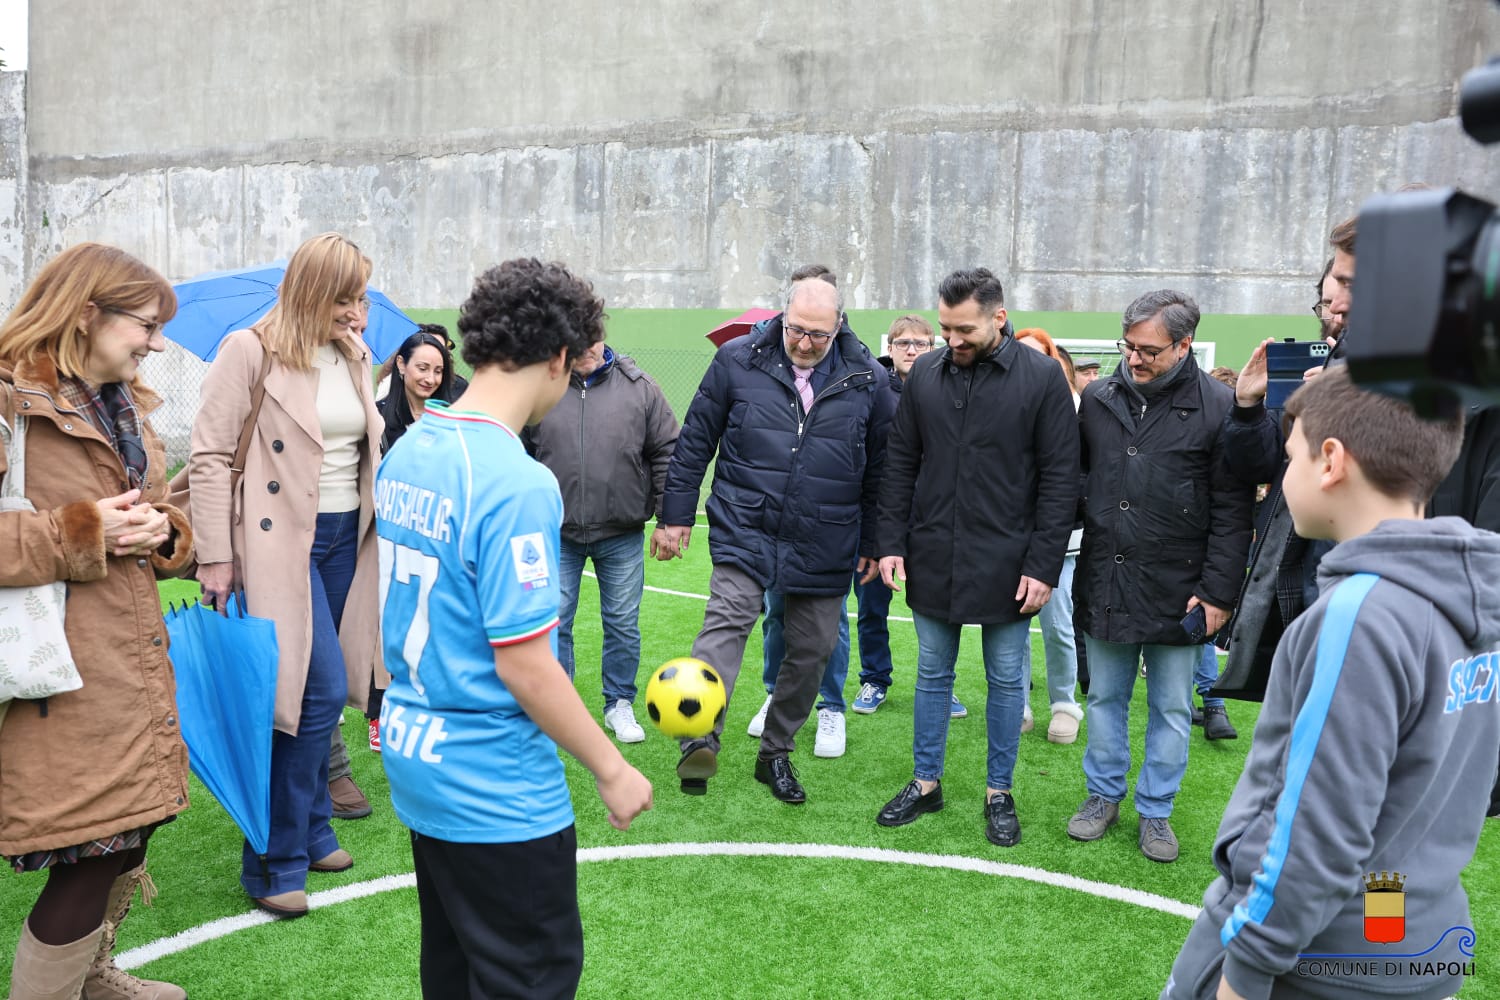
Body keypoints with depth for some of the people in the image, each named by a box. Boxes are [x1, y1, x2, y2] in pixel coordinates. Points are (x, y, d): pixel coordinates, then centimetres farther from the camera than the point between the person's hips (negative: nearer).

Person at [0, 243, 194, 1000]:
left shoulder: (125, 408, 17)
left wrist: (163, 531, 3)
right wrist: (81, 532, -19)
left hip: (134, 663, 8)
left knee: (123, 840, 16)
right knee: (94, 854, -6)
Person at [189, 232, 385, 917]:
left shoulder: (354, 356, 10)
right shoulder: (250, 351, -10)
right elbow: (210, 457, -9)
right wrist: (214, 558, -12)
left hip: (345, 538, 6)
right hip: (282, 541, -6)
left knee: (324, 690, 11)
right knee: (320, 690, -11)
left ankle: (309, 830, 26)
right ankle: (275, 862, 3)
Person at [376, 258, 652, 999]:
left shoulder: (407, 450, 2)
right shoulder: (517, 484, -24)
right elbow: (523, 665, -23)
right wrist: (611, 770, -12)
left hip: (414, 760, 8)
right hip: (496, 791, -8)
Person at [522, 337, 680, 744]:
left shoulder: (639, 387, -2)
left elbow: (667, 455, 3)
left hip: (622, 535, 0)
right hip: (556, 533, 0)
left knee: (623, 624, 10)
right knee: (553, 624, 6)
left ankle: (619, 704, 28)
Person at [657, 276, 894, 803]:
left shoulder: (867, 379, 0)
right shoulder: (738, 359, -3)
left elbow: (880, 467, 9)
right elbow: (695, 439, 4)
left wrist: (873, 543, 10)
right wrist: (677, 514, 4)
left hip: (824, 542, 2)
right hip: (745, 527, -2)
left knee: (812, 649, 8)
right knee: (728, 617, -23)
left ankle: (776, 753, 26)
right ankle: (701, 740, -29)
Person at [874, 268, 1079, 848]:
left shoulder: (1042, 377, -7)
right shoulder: (925, 374, 2)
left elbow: (1060, 478, -7)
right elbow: (900, 464, 7)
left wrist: (1044, 564, -11)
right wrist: (892, 542, 0)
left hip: (1006, 564, -2)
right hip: (933, 560, 3)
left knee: (1007, 680, 10)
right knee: (932, 674, 14)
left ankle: (999, 792, 25)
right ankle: (926, 783, 29)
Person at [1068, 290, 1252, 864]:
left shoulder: (1217, 406, -9)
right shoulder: (1099, 398, 3)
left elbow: (1232, 510, -8)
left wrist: (1218, 592, -11)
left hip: (1177, 590, -3)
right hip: (1105, 582, 3)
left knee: (1171, 709, 10)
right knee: (1105, 698, 15)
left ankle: (1156, 811, 26)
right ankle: (1104, 796, 32)